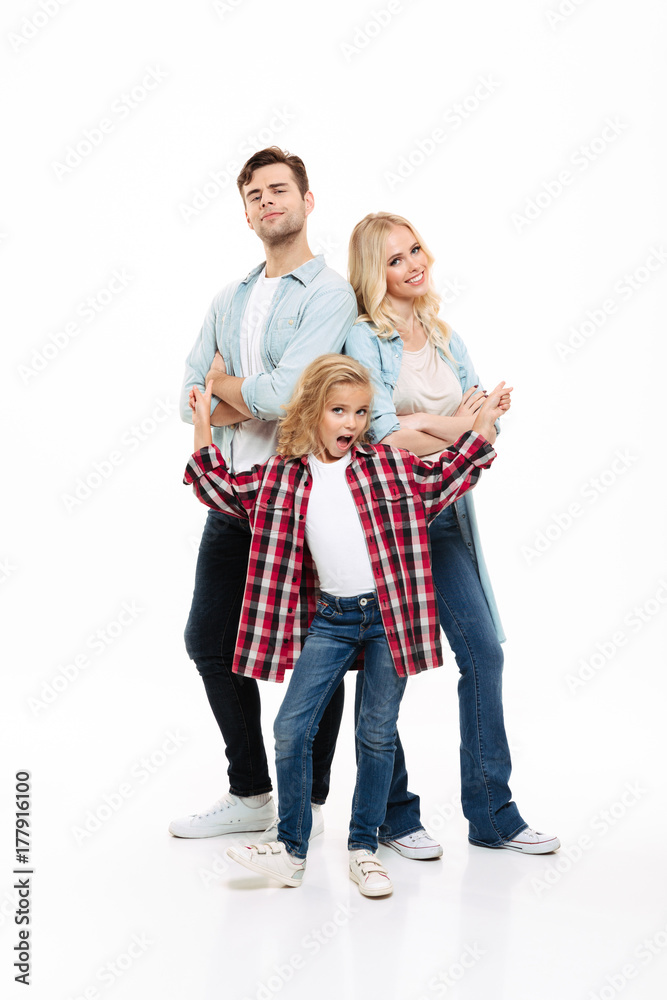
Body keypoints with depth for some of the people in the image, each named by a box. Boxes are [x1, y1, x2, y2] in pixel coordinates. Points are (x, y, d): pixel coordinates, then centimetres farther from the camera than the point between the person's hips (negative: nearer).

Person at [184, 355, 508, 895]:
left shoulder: (389, 463, 2)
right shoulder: (283, 476, 3)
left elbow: (441, 481, 13)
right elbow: (224, 490, 13)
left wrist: (482, 426, 8)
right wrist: (204, 425, 8)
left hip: (389, 613, -1)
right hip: (330, 619, 1)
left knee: (377, 733, 5)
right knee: (291, 729, -2)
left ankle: (364, 848, 19)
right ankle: (291, 849, 12)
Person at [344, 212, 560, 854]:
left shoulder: (446, 338, 15)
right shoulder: (365, 338, -4)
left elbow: (479, 418, 8)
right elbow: (382, 436, -14)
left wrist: (420, 425, -12)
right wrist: (460, 430, -5)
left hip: (446, 511, 6)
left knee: (483, 652, 0)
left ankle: (491, 813, 10)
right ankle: (391, 816, 15)